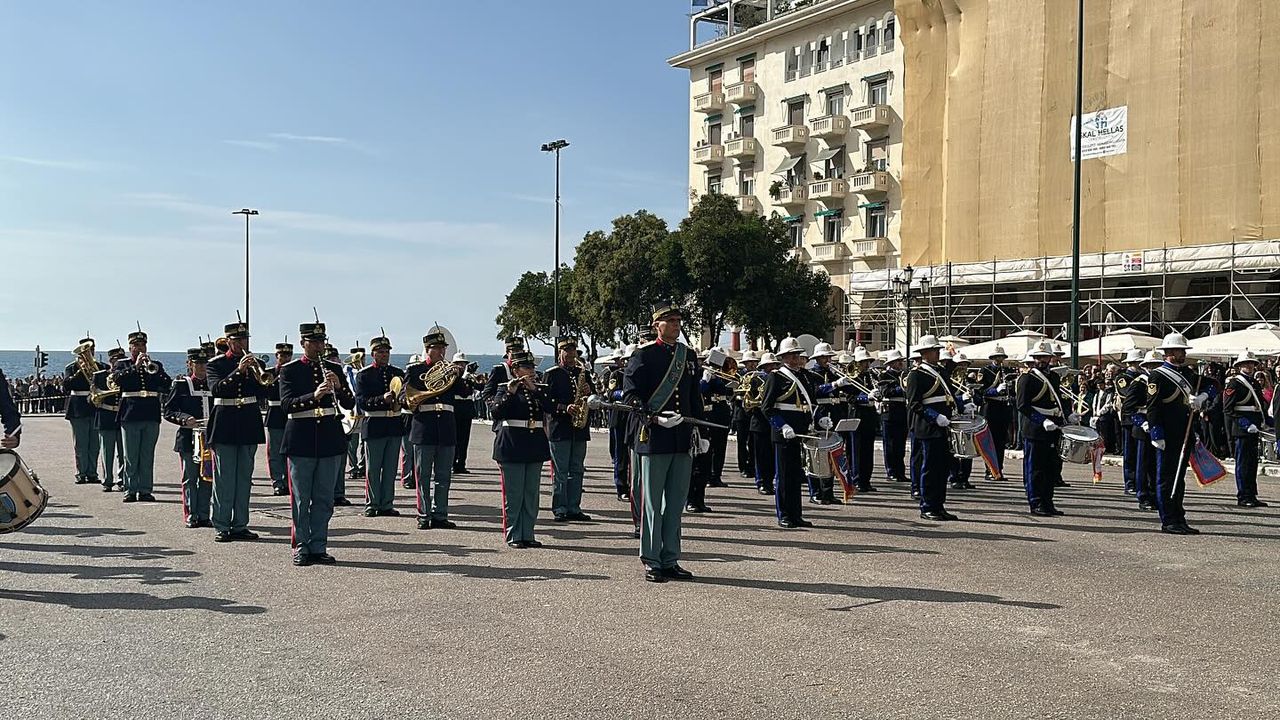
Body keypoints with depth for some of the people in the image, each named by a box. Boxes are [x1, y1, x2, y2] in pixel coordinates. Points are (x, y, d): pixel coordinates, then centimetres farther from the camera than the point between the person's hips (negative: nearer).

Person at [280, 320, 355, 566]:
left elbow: (349, 403, 5)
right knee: (301, 498, 2)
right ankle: (301, 548, 10)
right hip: (301, 441, -3)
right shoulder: (289, 370, 2)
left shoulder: (334, 369, 10)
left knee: (324, 498, 6)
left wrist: (338, 387, -14)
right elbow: (287, 404, -12)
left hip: (330, 440, 3)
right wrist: (314, 395, -27)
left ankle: (319, 547, 14)